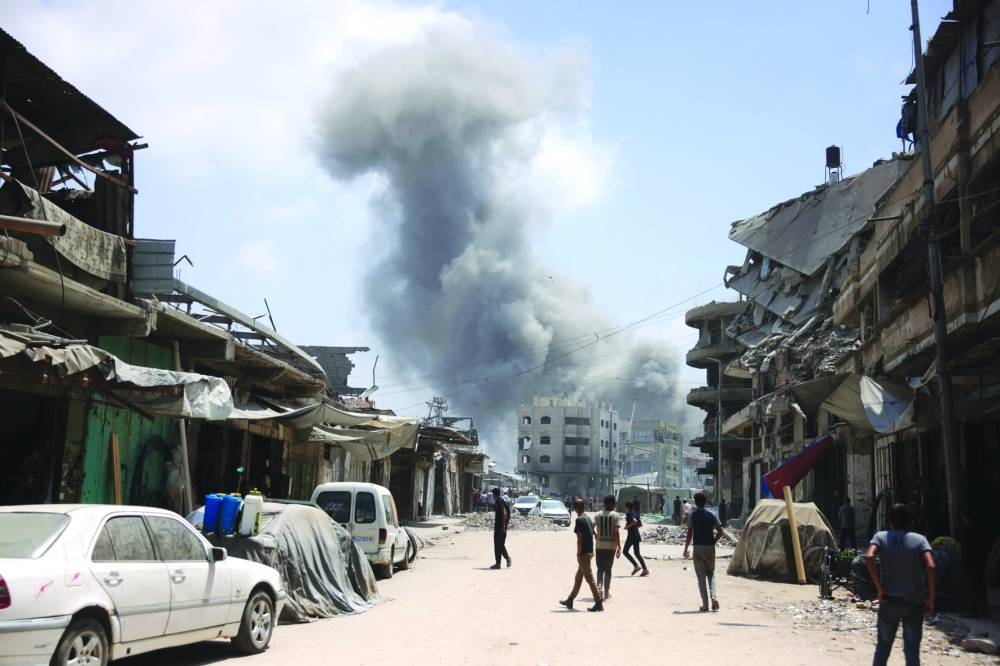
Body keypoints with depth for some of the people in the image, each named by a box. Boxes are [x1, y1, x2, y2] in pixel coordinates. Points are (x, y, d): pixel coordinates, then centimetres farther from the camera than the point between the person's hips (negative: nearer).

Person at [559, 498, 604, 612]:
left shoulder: (579, 520, -16)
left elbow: (580, 539, -18)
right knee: (578, 577, 18)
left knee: (589, 578, -5)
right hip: (590, 551, 9)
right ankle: (570, 600, 28)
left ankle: (599, 603, -4)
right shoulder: (588, 518, 10)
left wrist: (578, 555, -12)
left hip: (584, 553, -9)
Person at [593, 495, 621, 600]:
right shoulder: (615, 515, -6)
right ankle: (606, 593, 15)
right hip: (611, 546, -1)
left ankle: (599, 587, -17)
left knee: (600, 569, 7)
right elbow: (616, 532, -11)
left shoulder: (598, 515, 1)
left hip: (599, 546, 1)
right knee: (608, 569, 10)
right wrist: (619, 547, -7)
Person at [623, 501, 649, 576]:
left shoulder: (629, 514, -13)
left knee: (625, 551, 3)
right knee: (637, 553, 11)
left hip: (631, 535, -8)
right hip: (637, 535, 8)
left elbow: (634, 521, -29)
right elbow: (641, 524, 15)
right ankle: (645, 569, 1)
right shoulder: (636, 513, 12)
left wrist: (628, 526, -17)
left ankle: (636, 566, -5)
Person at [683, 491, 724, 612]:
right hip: (710, 548, 2)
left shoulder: (692, 516, -5)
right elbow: (720, 532, 1)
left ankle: (705, 604, 1)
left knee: (701, 576, 4)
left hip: (698, 548, -2)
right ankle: (713, 596, -6)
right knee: (711, 574, 16)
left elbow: (689, 533, -9)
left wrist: (685, 549, -2)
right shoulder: (711, 515, 2)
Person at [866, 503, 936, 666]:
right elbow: (930, 567, -15)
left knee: (883, 646, 14)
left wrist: (880, 589, -12)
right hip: (914, 603, -1)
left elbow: (869, 557, -18)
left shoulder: (881, 537, 1)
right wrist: (931, 598, -9)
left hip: (889, 601, 1)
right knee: (912, 650, 5)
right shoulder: (919, 539, 0)